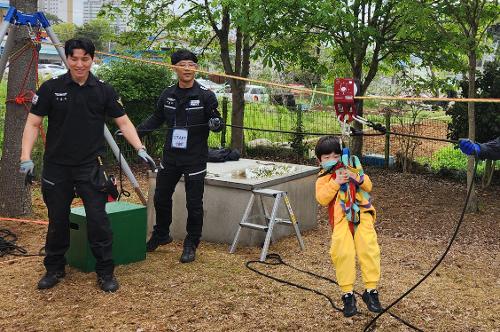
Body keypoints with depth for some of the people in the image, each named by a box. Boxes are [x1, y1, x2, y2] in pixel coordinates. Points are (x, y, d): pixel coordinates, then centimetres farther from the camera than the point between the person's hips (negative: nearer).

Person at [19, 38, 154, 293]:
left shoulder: (103, 91, 1)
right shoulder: (50, 88, -2)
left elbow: (123, 122, 3)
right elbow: (33, 124, -1)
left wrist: (140, 149, -11)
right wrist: (26, 156, -13)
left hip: (91, 167, 0)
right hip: (56, 167, 0)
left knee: (98, 220, -3)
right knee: (57, 221, 10)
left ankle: (105, 272, 10)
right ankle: (54, 269, 27)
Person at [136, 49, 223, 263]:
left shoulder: (206, 96, -6)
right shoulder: (167, 95, 5)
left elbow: (216, 123, -4)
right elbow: (156, 119, 16)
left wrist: (216, 123, -27)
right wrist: (134, 132, 9)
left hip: (195, 159, -4)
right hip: (170, 158, 4)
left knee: (194, 203, 3)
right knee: (161, 198, 16)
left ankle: (191, 245, 19)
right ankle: (161, 235, 39)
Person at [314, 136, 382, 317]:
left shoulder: (351, 168, 20)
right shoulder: (323, 178, 14)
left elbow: (368, 186, 12)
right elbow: (322, 199, -4)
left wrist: (357, 177, -7)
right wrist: (335, 182, -13)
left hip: (362, 214, 2)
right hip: (341, 219, -1)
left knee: (369, 249, -9)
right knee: (343, 253, -14)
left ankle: (371, 290, 3)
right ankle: (347, 293, 1)